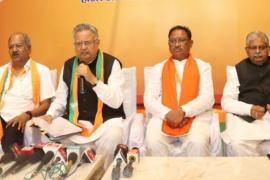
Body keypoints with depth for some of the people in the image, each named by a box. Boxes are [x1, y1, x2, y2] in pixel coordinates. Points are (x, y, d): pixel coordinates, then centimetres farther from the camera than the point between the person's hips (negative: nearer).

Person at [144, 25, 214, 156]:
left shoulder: (203, 67, 12)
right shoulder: (158, 68, 15)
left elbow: (207, 98, -1)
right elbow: (149, 99, 5)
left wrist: (183, 111, -17)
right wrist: (167, 114, -14)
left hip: (195, 115, -1)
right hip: (164, 116, 1)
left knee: (198, 142, -31)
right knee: (153, 141, -28)